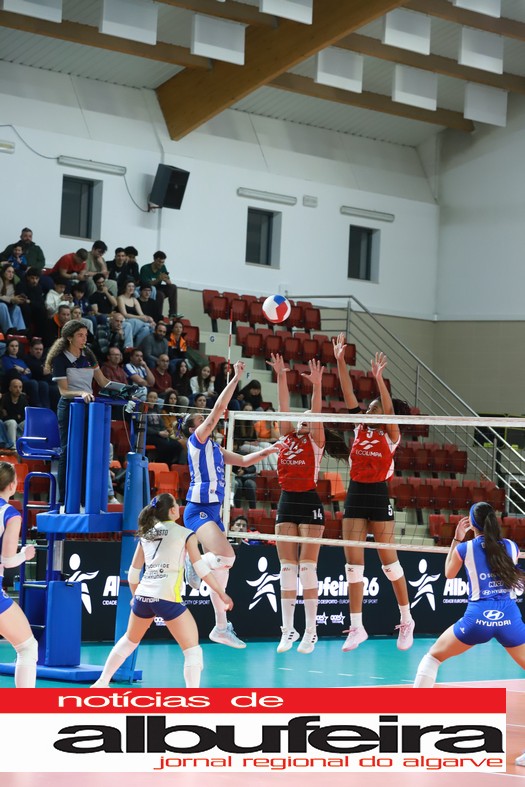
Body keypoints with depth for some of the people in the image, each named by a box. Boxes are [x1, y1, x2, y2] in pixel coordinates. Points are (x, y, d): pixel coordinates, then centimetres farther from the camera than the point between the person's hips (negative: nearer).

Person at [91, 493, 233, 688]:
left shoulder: (146, 535, 14)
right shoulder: (185, 534, 1)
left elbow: (133, 573, 18)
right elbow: (201, 568, -4)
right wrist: (221, 593, 2)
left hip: (143, 596, 6)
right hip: (167, 599, -6)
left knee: (129, 641, 29)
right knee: (193, 650, 1)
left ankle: (101, 683, 37)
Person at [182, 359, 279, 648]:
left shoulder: (214, 448, 20)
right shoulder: (197, 440, -4)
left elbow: (243, 460, 30)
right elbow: (218, 410, -12)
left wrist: (267, 451, 17)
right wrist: (235, 379, -11)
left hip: (213, 512, 9)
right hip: (199, 510, -9)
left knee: (221, 565, 7)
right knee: (225, 556, -29)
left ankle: (221, 627, 10)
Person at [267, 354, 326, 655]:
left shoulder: (316, 440, 4)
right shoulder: (287, 437, 14)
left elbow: (317, 412, -9)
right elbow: (285, 406, 7)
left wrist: (316, 385, -22)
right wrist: (281, 377, -1)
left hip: (309, 502, -5)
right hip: (287, 502, 5)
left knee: (308, 566, -6)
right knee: (287, 567, 3)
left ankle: (311, 630, -3)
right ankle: (288, 629, 5)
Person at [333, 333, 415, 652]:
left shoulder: (391, 435, -2)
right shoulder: (361, 430, 10)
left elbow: (389, 410, -20)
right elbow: (350, 396, 4)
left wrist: (379, 378, -31)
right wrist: (340, 361, -4)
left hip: (378, 496, -5)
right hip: (355, 495, 5)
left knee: (388, 559, 1)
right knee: (353, 560, 1)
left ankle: (407, 621, 15)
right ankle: (357, 627, 4)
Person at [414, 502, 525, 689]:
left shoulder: (464, 548, 2)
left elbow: (449, 574, 22)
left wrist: (456, 539, 29)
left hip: (478, 617, -1)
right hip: (509, 618, 2)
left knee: (433, 655, 17)